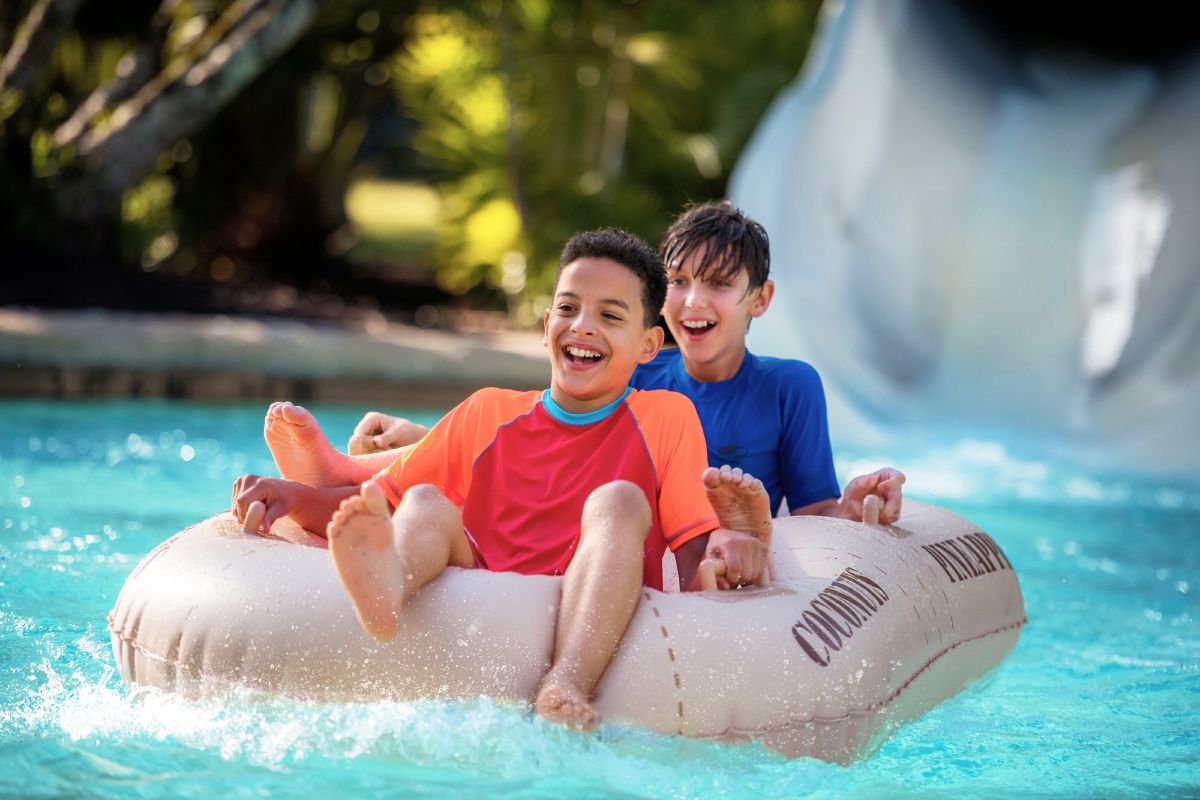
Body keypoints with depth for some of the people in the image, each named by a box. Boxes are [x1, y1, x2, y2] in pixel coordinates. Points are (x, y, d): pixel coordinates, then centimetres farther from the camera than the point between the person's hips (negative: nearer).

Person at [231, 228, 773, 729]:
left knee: (618, 502, -22)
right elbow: (378, 501, 17)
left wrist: (726, 545, -22)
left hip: (591, 628, -2)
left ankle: (566, 690, -47)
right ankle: (385, 592, -52)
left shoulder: (666, 417, 13)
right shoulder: (488, 413, 20)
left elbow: (693, 552, 1)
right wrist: (294, 497, -1)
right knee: (425, 503, -15)